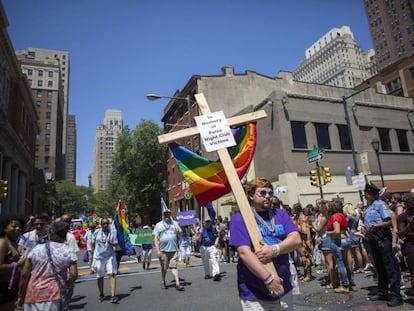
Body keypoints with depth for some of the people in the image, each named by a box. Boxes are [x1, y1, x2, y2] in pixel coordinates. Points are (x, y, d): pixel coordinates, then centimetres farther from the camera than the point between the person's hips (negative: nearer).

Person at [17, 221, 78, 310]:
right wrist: (66, 287, 7)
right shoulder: (69, 252, -5)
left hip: (32, 295, 2)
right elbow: (73, 274, -11)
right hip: (53, 296, -2)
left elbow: (24, 274, 1)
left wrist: (21, 296, 11)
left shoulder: (36, 249, -1)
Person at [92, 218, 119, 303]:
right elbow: (93, 243, 13)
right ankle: (101, 295, 32)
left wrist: (110, 242, -23)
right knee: (100, 277, 11)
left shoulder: (113, 232, -3)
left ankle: (113, 296, -10)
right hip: (99, 257, 1)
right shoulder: (97, 232, 0)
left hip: (110, 256, -1)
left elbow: (116, 244, -5)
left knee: (112, 274, -12)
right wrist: (95, 252, 11)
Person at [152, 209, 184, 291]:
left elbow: (179, 234, 12)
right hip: (163, 250, -1)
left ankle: (177, 284, -4)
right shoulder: (158, 225, 5)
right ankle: (163, 282, 29)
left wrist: (178, 231, -12)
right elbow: (155, 238, 1)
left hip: (173, 249, 1)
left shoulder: (174, 223, 11)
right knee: (164, 268, 11)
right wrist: (157, 250, -7)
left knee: (174, 266, -3)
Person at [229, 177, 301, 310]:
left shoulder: (281, 214, 7)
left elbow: (296, 239, -5)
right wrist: (268, 278, -24)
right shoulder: (240, 218, -9)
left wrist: (274, 250, -21)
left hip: (283, 287, 5)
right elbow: (244, 252, -18)